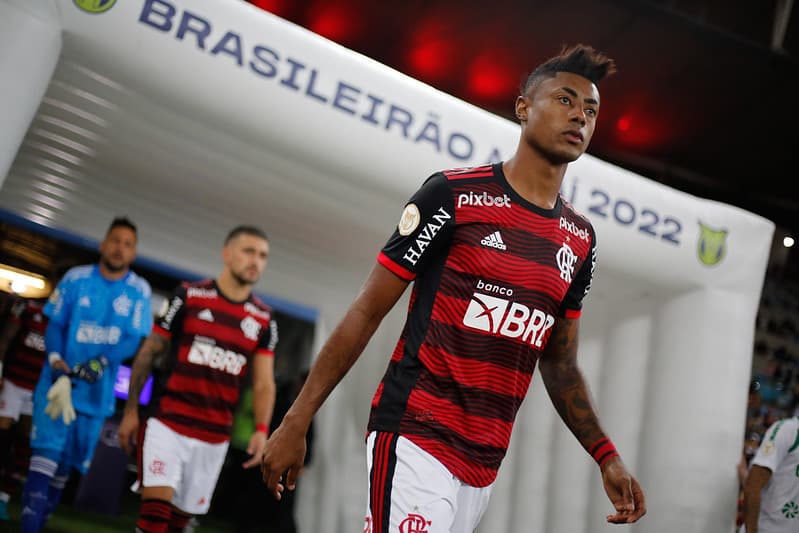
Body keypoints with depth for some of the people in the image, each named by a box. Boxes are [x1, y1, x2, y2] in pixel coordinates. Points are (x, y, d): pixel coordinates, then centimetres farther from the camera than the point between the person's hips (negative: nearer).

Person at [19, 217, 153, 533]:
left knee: (67, 463, 10)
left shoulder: (139, 290, -2)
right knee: (46, 451, -13)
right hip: (58, 380, -1)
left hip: (98, 390, 1)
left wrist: (98, 364, -21)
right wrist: (58, 367, -16)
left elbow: (134, 340, -6)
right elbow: (54, 325, 1)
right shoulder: (76, 278, 0)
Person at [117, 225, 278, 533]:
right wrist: (130, 410, 1)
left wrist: (261, 430, -10)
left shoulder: (264, 320, 6)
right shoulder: (189, 297, -1)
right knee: (155, 508, -14)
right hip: (168, 423, -3)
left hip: (215, 436, 3)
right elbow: (148, 353, 4)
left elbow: (264, 383, 5)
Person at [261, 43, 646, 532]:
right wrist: (296, 423, -7)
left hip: (485, 463, 6)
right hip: (415, 439, -6)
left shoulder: (581, 240, 11)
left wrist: (606, 456, 9)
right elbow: (368, 311, -5)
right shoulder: (454, 196, -6)